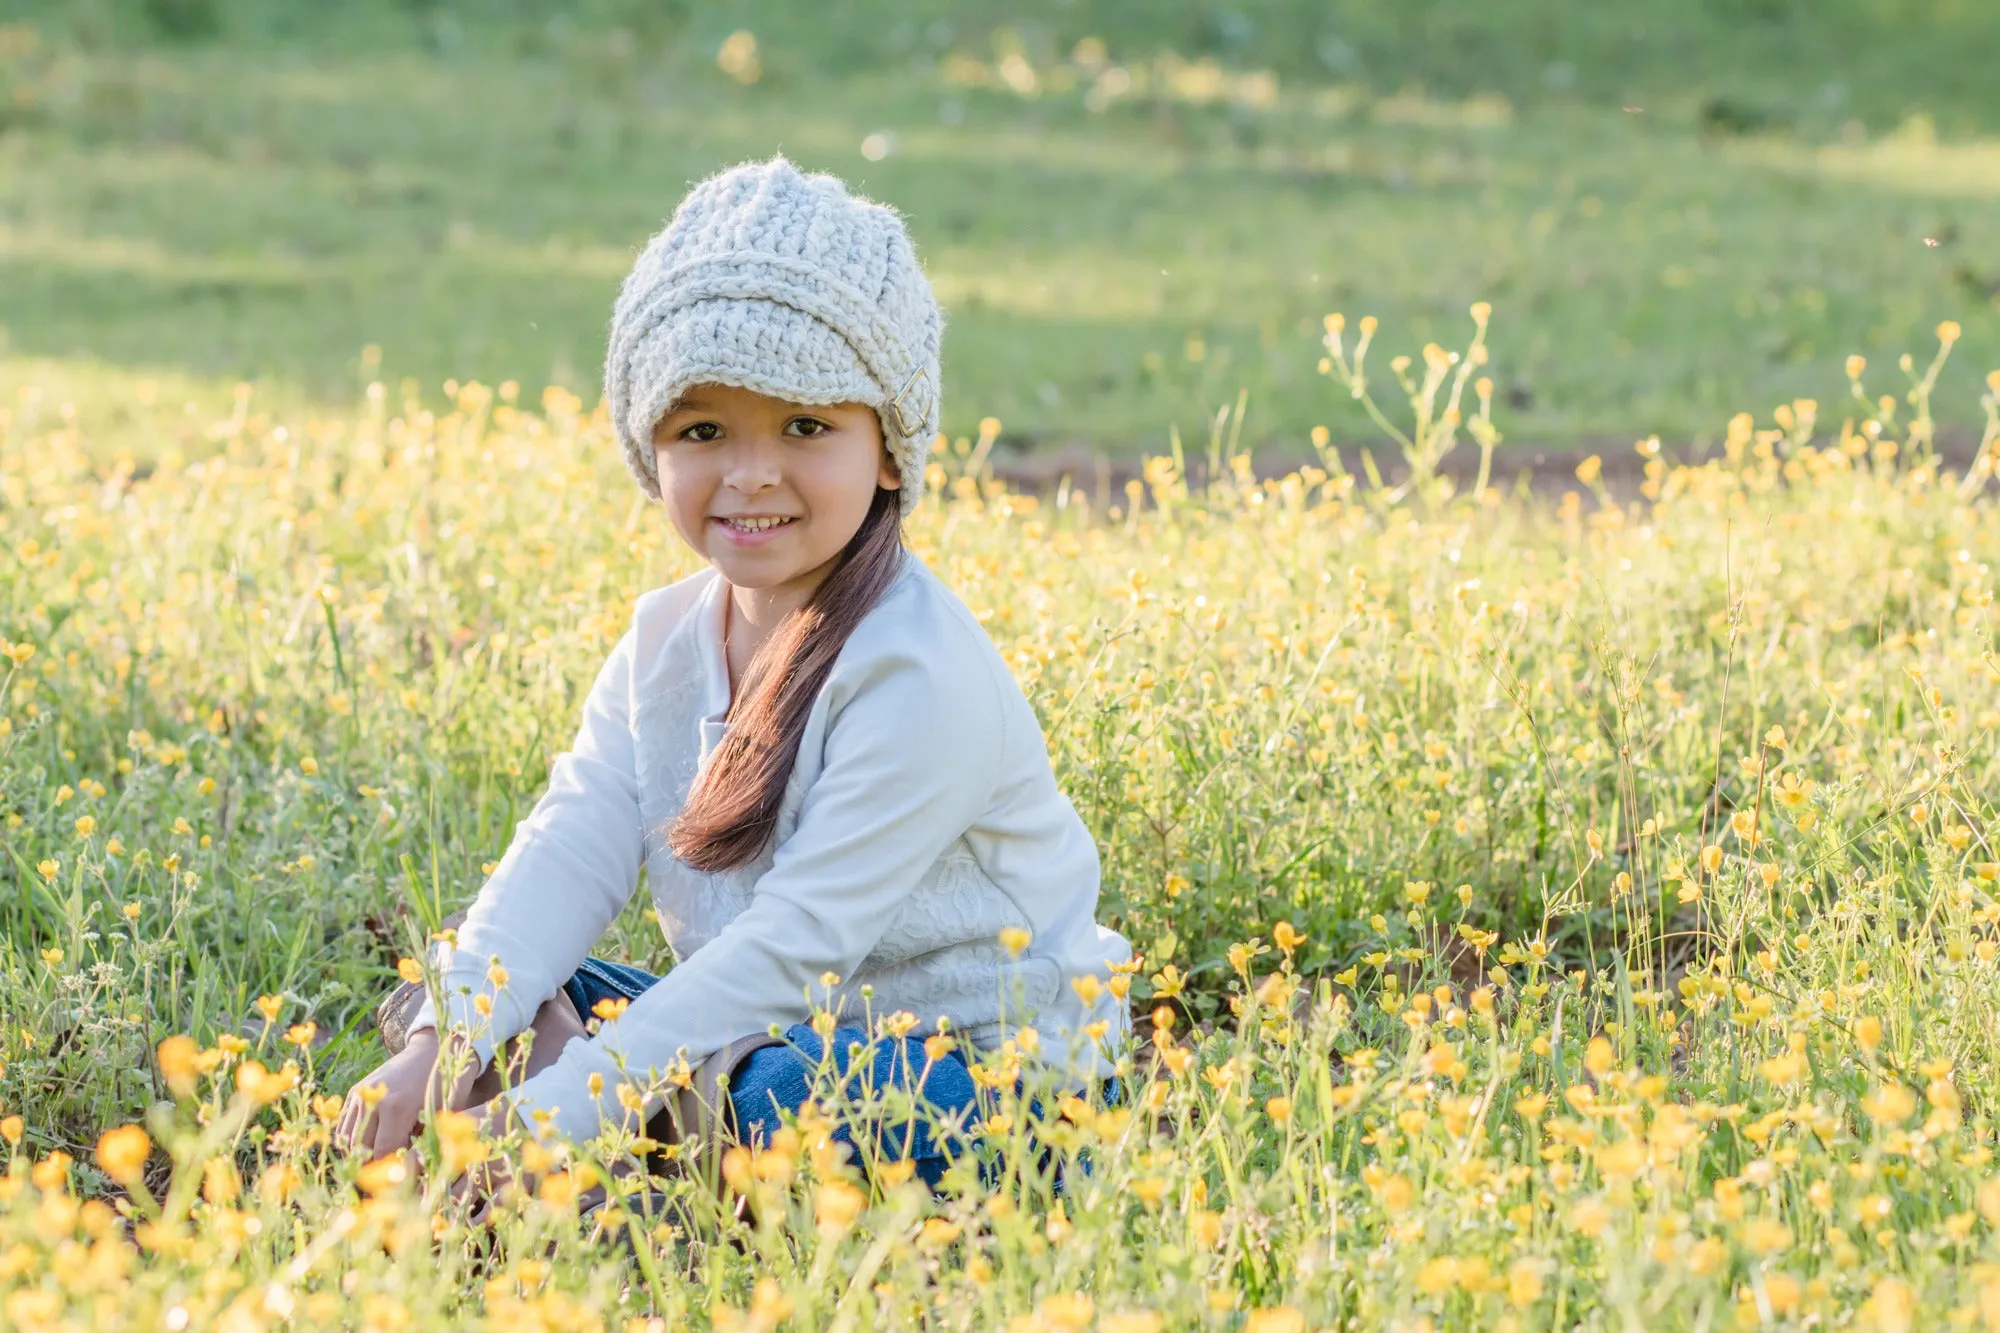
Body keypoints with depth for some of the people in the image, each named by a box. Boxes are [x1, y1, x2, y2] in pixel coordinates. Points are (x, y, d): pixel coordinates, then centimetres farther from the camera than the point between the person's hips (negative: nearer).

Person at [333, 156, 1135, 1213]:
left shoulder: (917, 677, -22)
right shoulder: (663, 641, 3)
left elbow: (798, 938, -26)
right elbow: (570, 852, -6)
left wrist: (554, 1116, -29)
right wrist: (435, 1050, -24)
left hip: (995, 1062, -8)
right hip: (766, 1031, 8)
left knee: (790, 1096, -39)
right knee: (512, 998, -2)